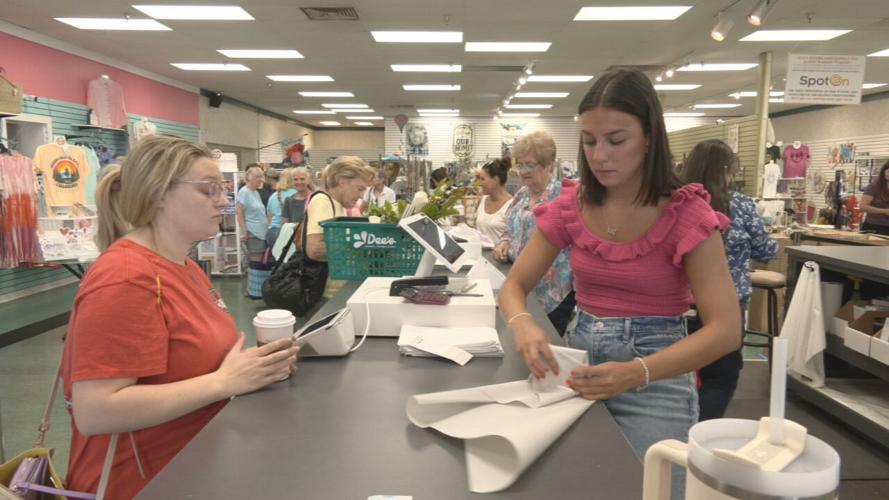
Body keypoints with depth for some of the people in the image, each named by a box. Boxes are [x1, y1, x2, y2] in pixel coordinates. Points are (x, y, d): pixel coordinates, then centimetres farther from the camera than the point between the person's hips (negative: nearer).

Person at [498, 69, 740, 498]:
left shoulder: (686, 213, -14)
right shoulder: (570, 206, -2)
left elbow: (724, 329, -19)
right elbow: (514, 285, 0)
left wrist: (636, 373, -34)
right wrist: (522, 324, -25)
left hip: (656, 378, -3)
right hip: (579, 359, 4)